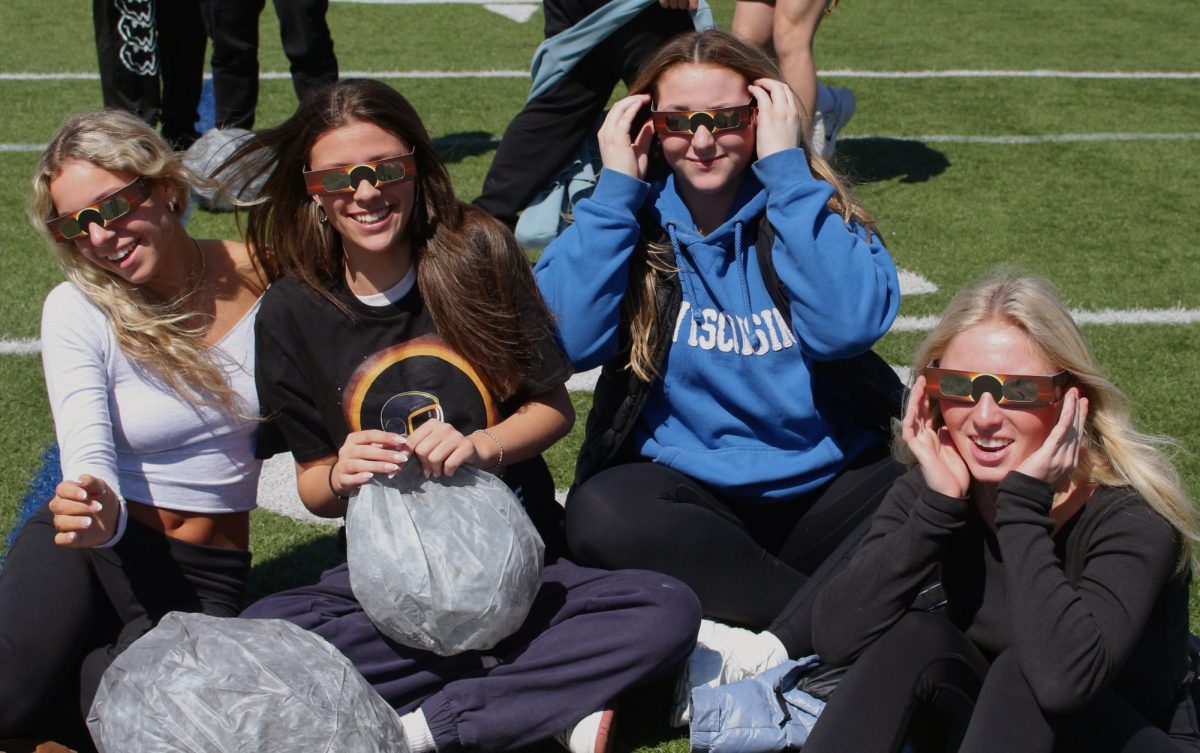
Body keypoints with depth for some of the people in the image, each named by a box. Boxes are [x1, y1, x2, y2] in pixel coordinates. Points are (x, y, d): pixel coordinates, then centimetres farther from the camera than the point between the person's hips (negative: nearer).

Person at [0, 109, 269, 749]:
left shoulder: (260, 280, -5)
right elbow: (89, 452, -18)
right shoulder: (77, 309, -8)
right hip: (96, 546, -1)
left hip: (207, 573, 1)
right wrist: (100, 512, -42)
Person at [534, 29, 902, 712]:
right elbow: (566, 340, -14)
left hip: (824, 491, 0)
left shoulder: (812, 205, 1)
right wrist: (616, 189, -11)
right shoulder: (630, 218, 3)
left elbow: (851, 326, -20)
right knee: (601, 513, -33)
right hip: (687, 491, 0)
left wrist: (786, 170, -15)